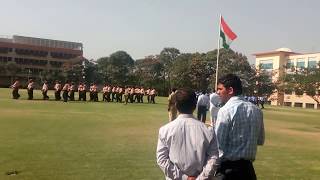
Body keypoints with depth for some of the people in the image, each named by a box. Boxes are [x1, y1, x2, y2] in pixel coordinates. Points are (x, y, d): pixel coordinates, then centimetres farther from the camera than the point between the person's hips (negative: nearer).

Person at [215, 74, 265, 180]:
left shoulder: (225, 110, -16)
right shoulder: (256, 110, 4)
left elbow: (218, 143, -16)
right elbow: (260, 141, 14)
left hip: (228, 167, -6)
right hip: (247, 167, 6)